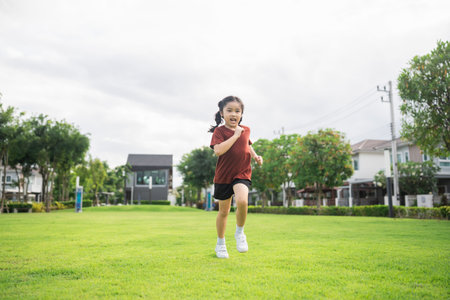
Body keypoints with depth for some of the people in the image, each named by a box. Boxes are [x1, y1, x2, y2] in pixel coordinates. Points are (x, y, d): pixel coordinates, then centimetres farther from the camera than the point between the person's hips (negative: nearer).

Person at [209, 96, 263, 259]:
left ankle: (239, 232, -1)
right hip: (223, 176, -1)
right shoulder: (219, 131, -8)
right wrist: (235, 135, -21)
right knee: (223, 211, 11)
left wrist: (255, 156, 9)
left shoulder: (246, 130, 6)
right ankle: (220, 244, 34)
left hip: (242, 174, 1)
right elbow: (218, 150, -25)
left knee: (242, 201, -28)